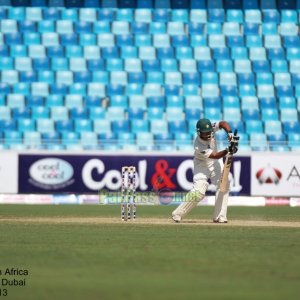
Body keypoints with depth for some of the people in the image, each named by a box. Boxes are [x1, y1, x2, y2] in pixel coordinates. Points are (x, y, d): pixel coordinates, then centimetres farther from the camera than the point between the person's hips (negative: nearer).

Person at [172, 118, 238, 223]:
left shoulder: (211, 128, -22)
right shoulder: (198, 146, -35)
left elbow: (223, 123, -22)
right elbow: (215, 155, -35)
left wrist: (229, 133, -40)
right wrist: (228, 150, -48)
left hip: (215, 163, 6)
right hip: (202, 165, -6)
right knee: (198, 191, -19)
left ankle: (219, 217, -9)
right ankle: (178, 214, -5)